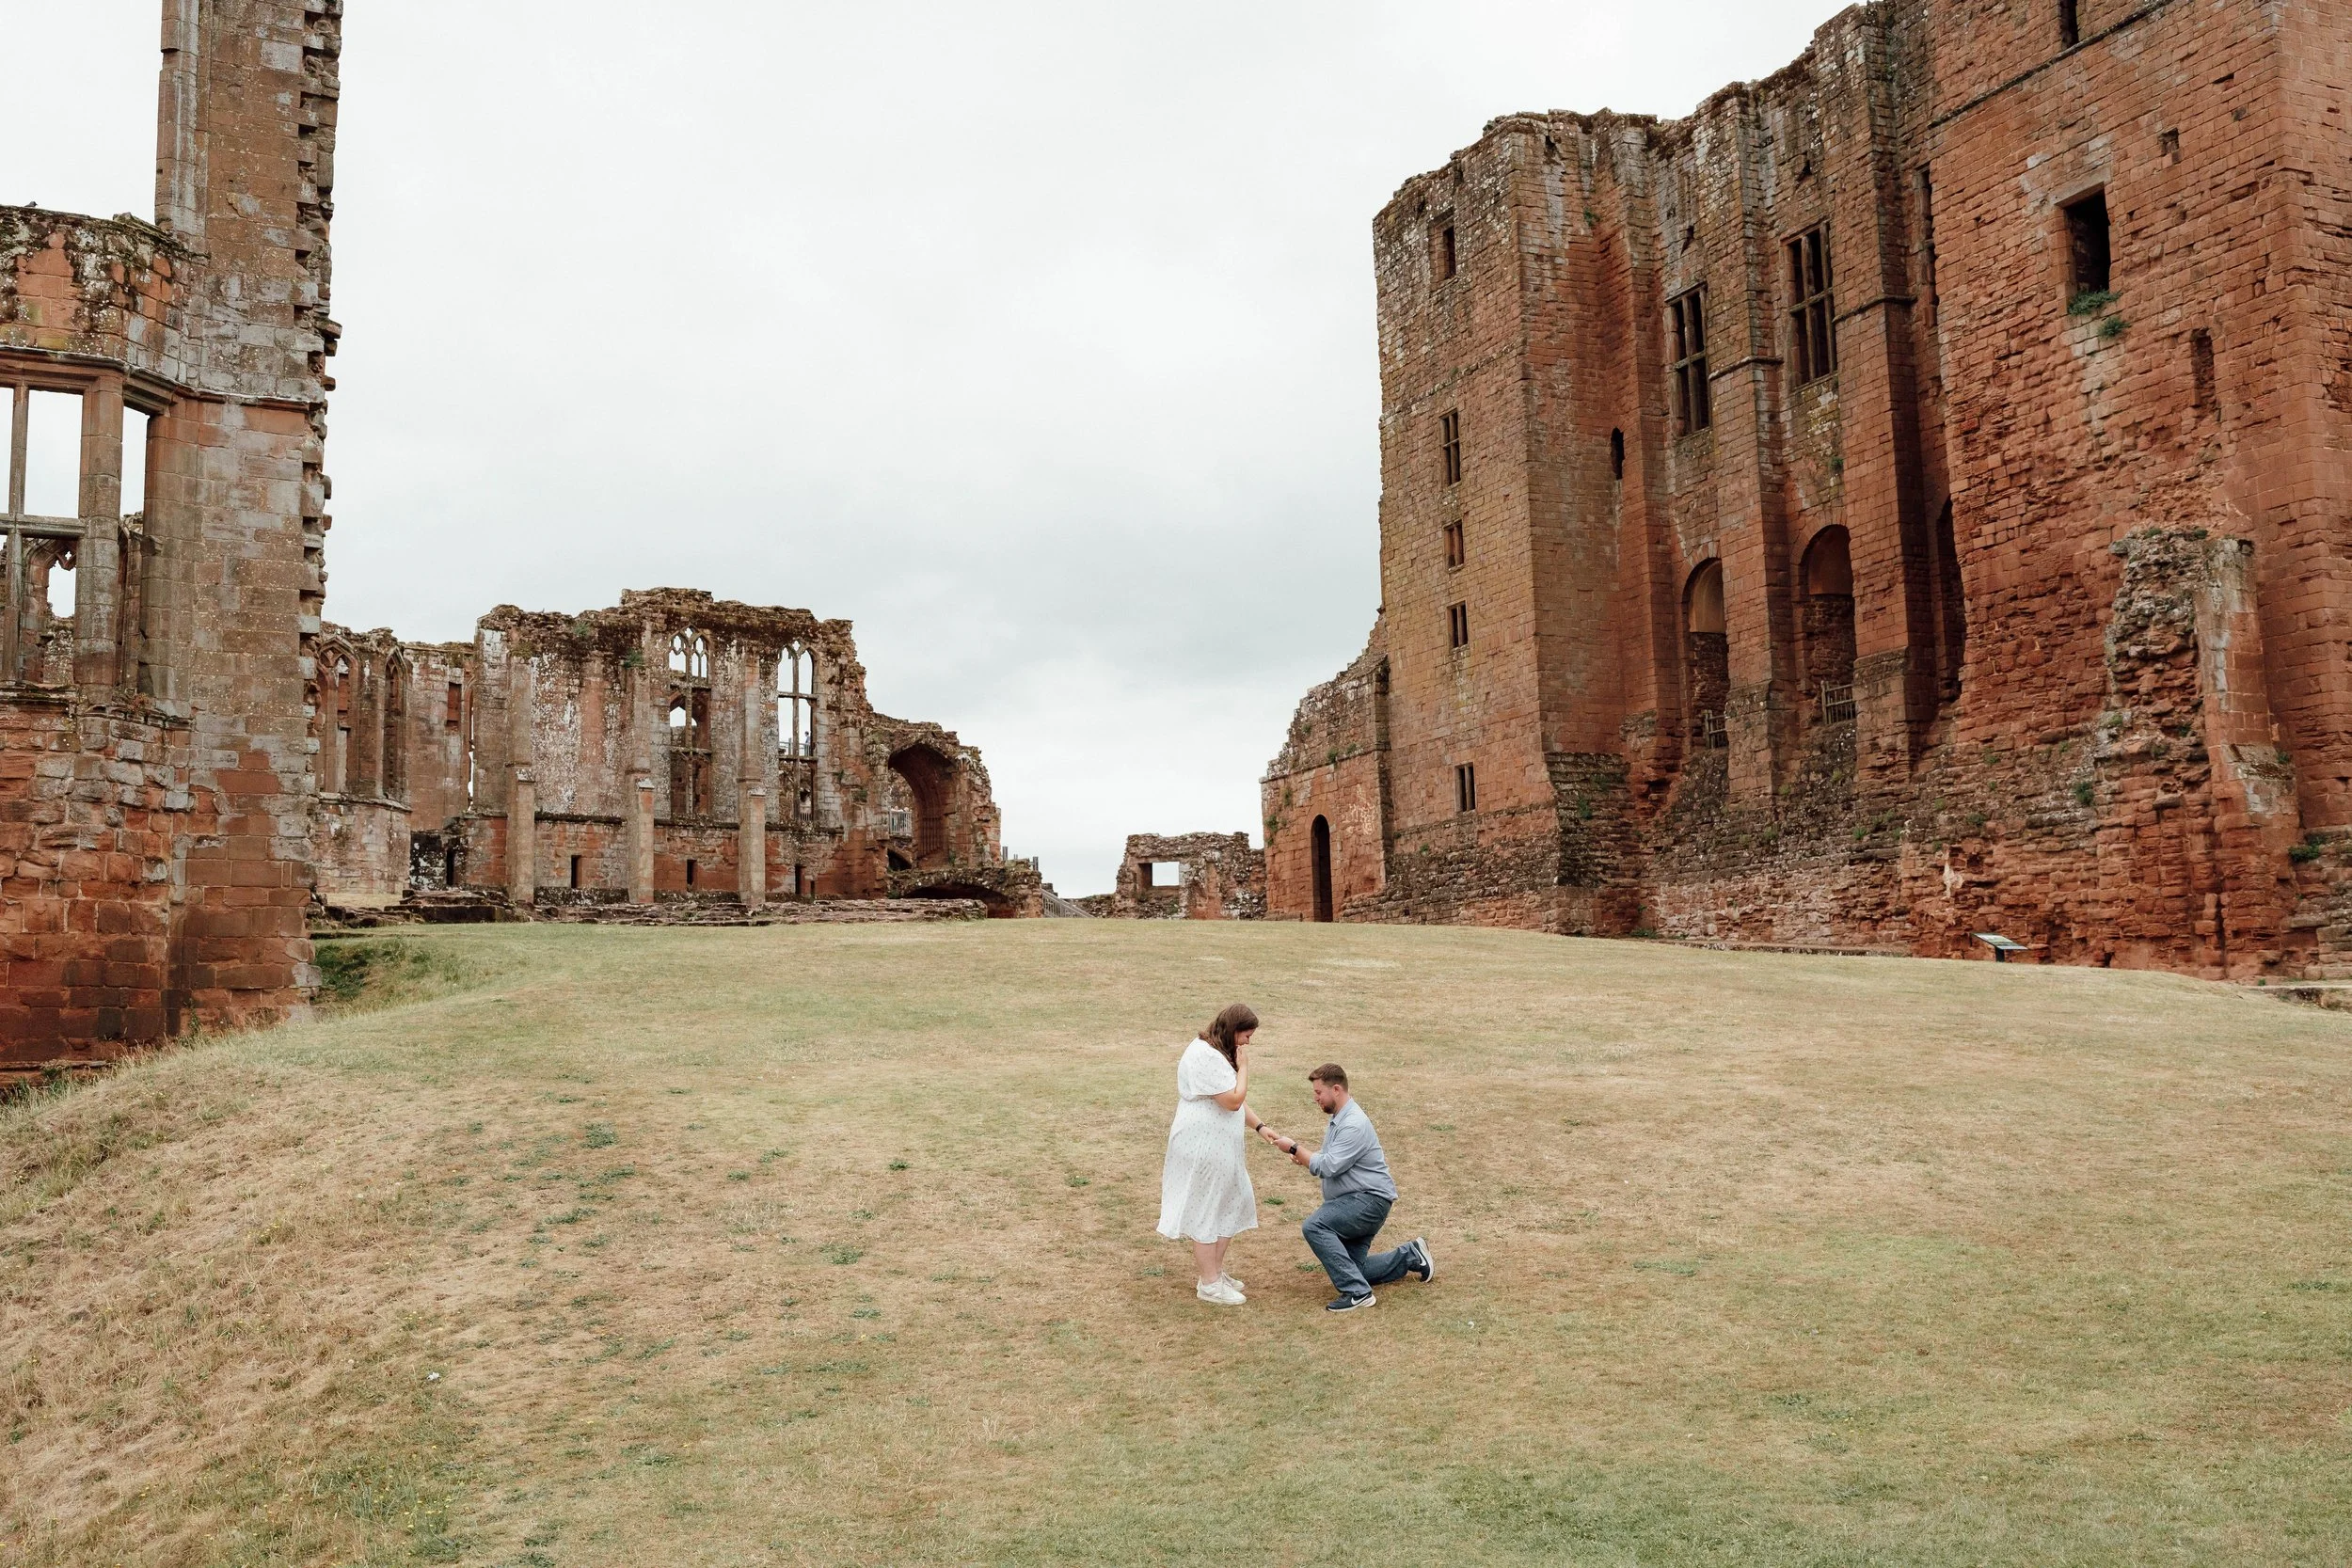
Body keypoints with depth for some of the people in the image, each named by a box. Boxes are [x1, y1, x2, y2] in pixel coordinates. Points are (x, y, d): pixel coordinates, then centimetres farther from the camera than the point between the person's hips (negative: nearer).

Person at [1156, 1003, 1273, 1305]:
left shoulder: (1217, 1053, 16)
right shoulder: (1206, 1056, -21)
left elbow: (1236, 1100, 20)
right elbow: (1234, 1100, -23)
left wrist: (1260, 1126, 14)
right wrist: (1243, 1066, -12)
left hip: (1220, 1148, 11)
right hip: (1203, 1148, -11)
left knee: (1232, 1206, 16)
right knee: (1206, 1212, -1)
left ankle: (1215, 1270, 28)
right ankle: (1209, 1285, 8)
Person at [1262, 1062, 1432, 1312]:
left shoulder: (1354, 1125, -21)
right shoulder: (1337, 1118, 12)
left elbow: (1328, 1167, -24)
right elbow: (1330, 1160, 20)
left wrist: (1295, 1149, -14)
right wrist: (1302, 1155, -1)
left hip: (1371, 1200, -11)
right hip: (1354, 1201, 11)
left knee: (1314, 1226, -29)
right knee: (1353, 1269, 11)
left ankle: (1357, 1292, -25)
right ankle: (1411, 1255, 24)